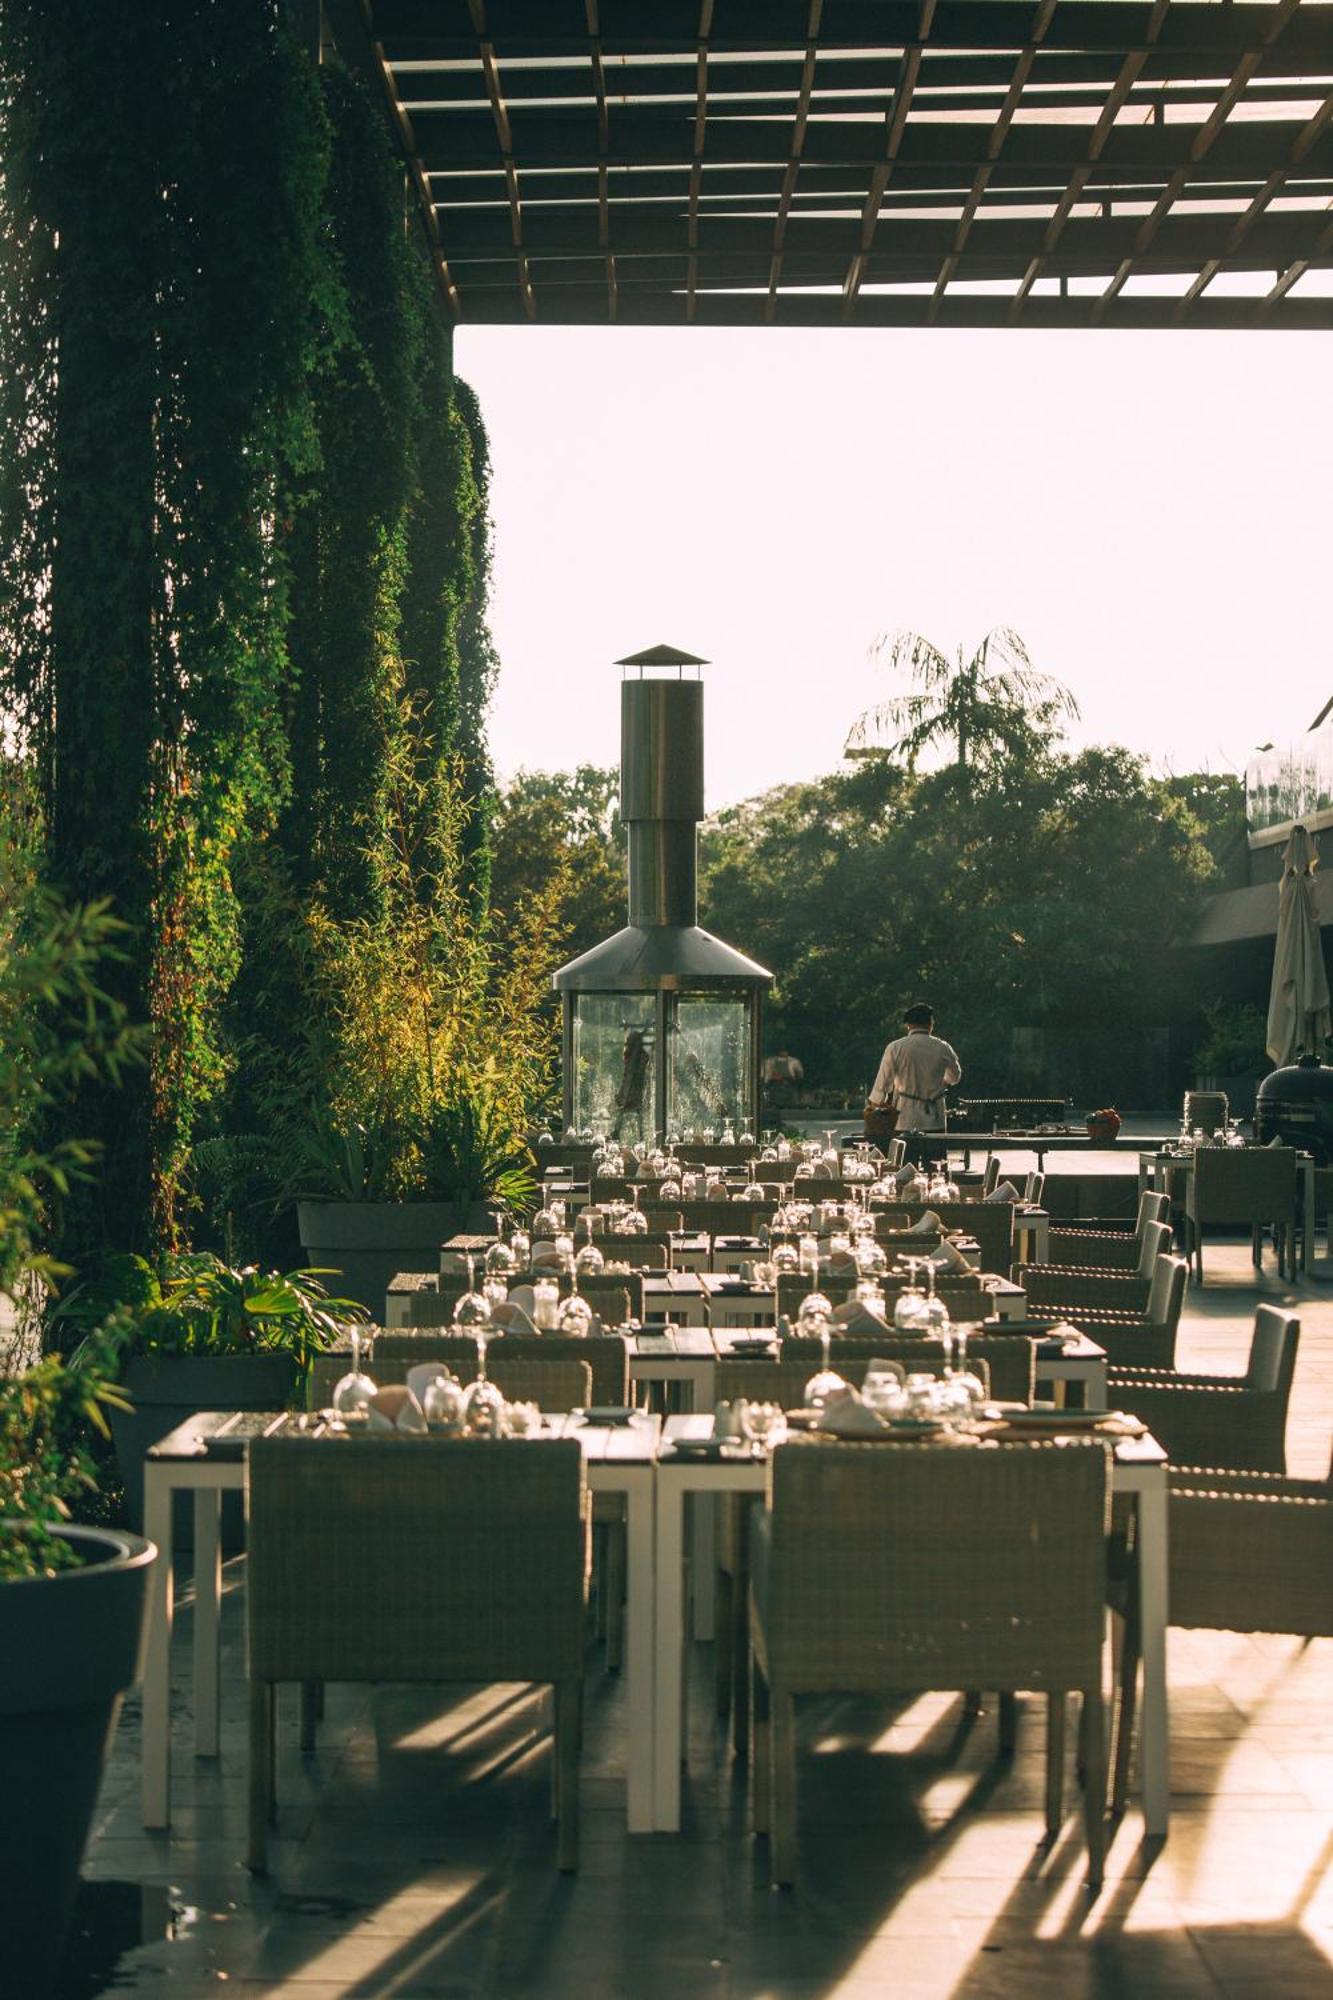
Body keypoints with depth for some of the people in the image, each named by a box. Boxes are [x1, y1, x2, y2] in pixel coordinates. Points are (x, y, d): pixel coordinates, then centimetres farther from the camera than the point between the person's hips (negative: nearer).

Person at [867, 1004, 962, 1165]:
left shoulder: (895, 1048, -6)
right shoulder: (943, 1049, 0)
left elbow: (881, 1085, -3)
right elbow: (955, 1076, 19)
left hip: (905, 1122, -1)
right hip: (935, 1122, 1)